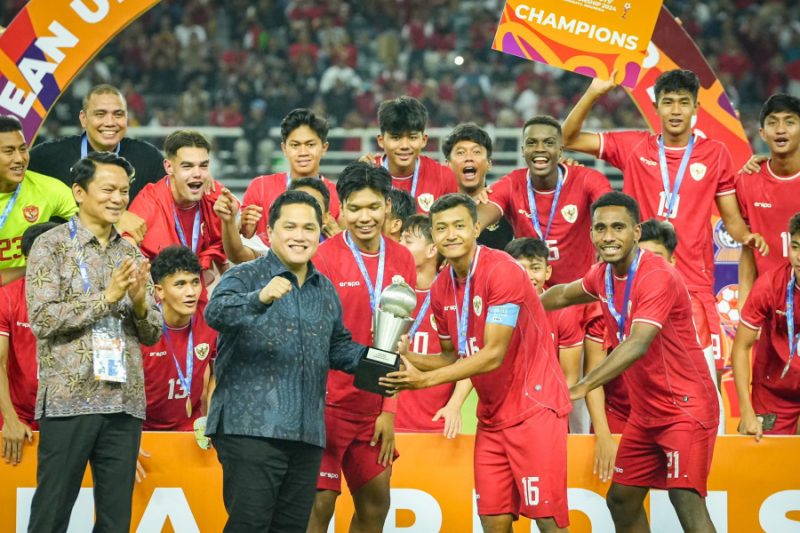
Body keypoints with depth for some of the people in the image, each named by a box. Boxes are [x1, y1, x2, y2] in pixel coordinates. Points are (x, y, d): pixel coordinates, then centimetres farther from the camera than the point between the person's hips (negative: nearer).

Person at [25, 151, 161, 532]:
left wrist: (141, 302, -7)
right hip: (68, 400, -5)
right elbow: (42, 319, -12)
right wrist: (107, 296, -15)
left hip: (124, 403, 5)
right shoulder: (51, 246, -1)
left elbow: (153, 334, 14)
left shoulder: (132, 254, 14)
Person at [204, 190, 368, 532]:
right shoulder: (245, 278, -3)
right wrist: (260, 298, -42)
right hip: (251, 428, -6)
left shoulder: (325, 291, 18)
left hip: (307, 435, 7)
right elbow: (217, 312, -23)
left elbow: (338, 346, 30)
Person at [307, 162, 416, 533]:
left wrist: (389, 409, 6)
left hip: (372, 406, 6)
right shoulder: (323, 258, -10)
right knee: (320, 503, -9)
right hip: (327, 401, -6)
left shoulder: (401, 261, 5)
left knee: (375, 503, 12)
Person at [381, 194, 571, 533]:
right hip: (492, 415, 7)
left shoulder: (501, 271, -17)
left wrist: (425, 379, -21)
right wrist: (406, 358, -2)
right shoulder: (441, 290, 7)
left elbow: (493, 355, -20)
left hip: (535, 406, -7)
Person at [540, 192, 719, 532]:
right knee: (621, 499, 13)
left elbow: (637, 345, -35)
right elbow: (564, 295, 27)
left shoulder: (657, 277, -23)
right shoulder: (603, 274, 3)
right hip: (645, 411, 9)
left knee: (686, 501, -20)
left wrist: (582, 387, -42)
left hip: (685, 408, -9)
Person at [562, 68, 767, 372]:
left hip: (695, 284, -1)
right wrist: (594, 92, -5)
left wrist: (747, 236, -10)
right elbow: (569, 139, 7)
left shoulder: (715, 153, 6)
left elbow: (731, 218, 12)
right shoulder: (633, 147, 7)